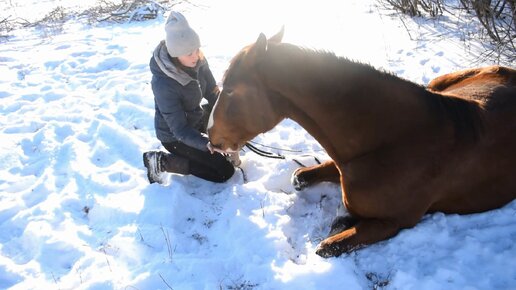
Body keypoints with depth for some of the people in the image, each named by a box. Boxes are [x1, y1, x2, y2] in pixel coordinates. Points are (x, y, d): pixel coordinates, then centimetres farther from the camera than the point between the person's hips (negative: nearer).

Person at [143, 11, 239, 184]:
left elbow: (212, 92, -4)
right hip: (174, 137, -7)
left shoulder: (197, 60, -17)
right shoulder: (163, 84, -35)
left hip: (196, 117, 7)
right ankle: (161, 161, -1)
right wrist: (207, 144, -48)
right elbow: (180, 130, -33)